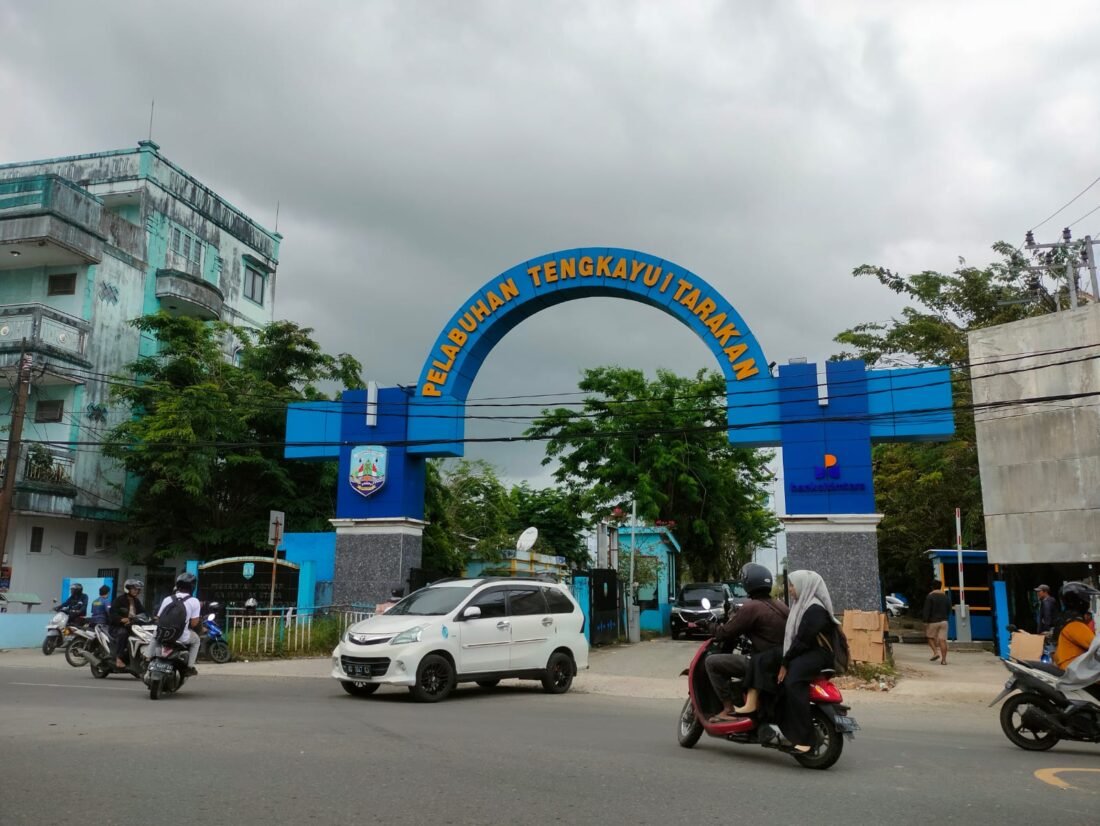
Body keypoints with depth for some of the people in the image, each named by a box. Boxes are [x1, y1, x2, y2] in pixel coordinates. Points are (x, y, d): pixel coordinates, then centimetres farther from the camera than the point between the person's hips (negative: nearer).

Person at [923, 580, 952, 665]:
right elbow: (949, 610, 17)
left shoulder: (930, 596, -7)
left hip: (933, 621, -4)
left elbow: (927, 610, -13)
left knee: (930, 637, 13)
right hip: (944, 621, 4)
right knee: (942, 640, -1)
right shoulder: (946, 597, 10)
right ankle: (944, 659, -5)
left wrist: (926, 622, -12)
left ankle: (936, 652, -5)